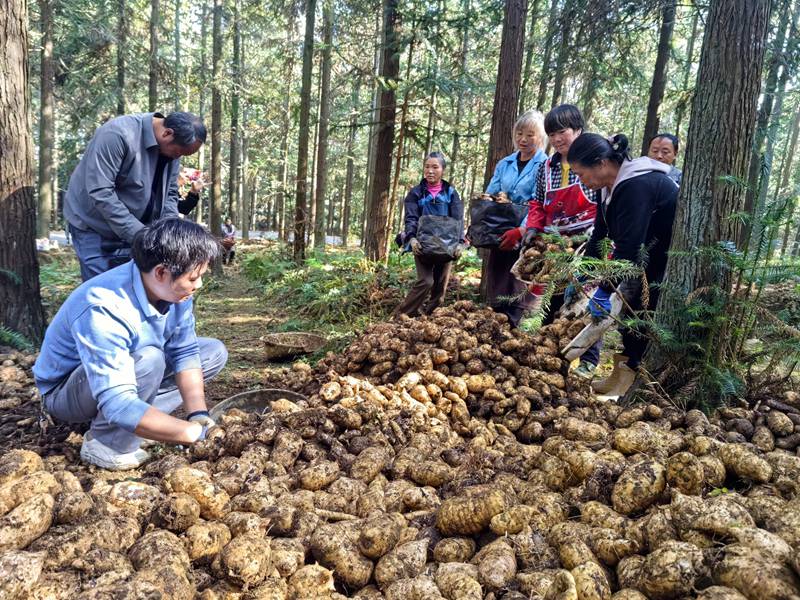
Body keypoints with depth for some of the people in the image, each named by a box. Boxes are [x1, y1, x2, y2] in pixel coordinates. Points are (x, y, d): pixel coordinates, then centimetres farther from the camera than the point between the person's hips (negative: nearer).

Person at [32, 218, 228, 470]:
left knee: (214, 352, -2)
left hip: (128, 371, 7)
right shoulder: (103, 310, -38)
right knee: (148, 360, -36)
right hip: (66, 391, -7)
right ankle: (107, 443, -12)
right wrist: (196, 432, -41)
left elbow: (185, 351, -13)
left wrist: (199, 416, -26)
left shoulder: (172, 288, -17)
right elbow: (119, 406, -42)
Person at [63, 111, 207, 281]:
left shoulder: (171, 148, -3)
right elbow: (100, 192, -28)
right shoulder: (118, 134, -26)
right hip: (94, 226, -6)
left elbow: (170, 194, 5)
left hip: (133, 231, 6)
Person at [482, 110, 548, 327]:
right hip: (499, 237, 6)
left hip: (528, 238, -5)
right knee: (496, 292, 10)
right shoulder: (504, 164, 14)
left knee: (520, 296, -3)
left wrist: (520, 231, -26)